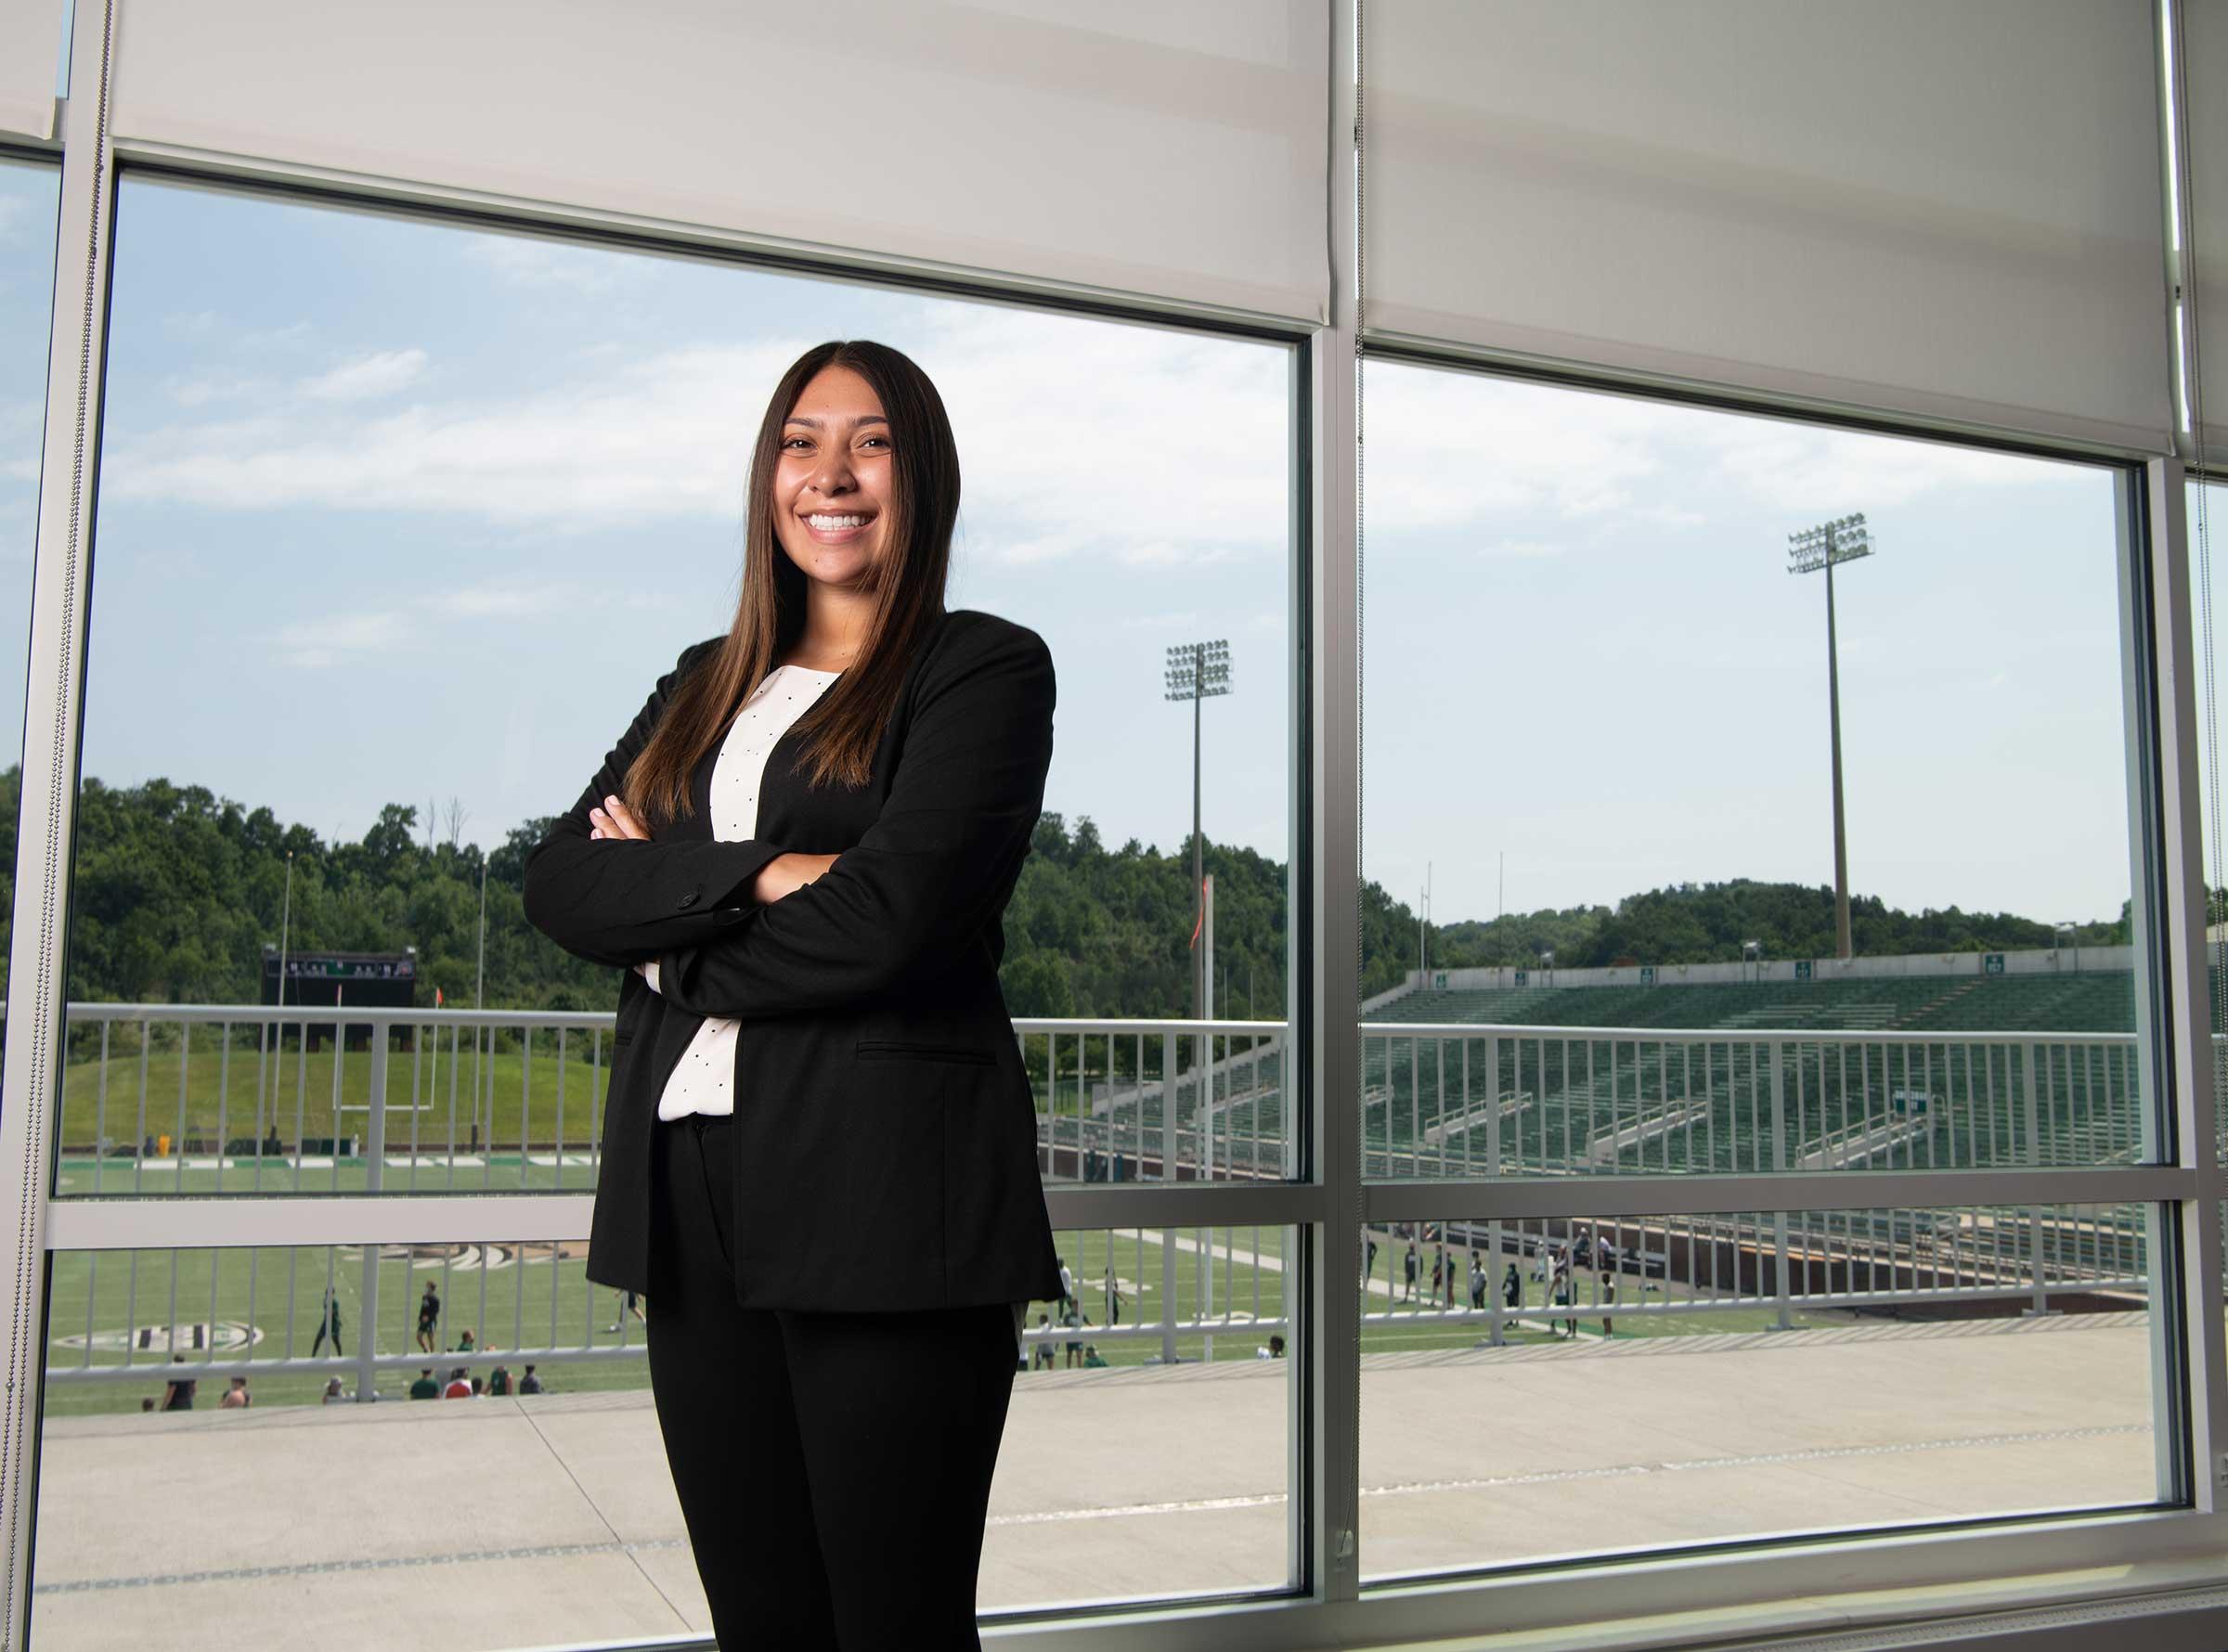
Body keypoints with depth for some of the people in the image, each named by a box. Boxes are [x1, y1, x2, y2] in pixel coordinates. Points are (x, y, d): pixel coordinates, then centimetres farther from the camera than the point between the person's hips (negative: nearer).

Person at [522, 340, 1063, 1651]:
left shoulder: (986, 667, 0)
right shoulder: (702, 686, 20)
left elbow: (889, 913, -13)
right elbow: (559, 879, 6)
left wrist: (668, 931, 1)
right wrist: (750, 878, -11)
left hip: (885, 1187, -5)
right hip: (695, 1193, 6)